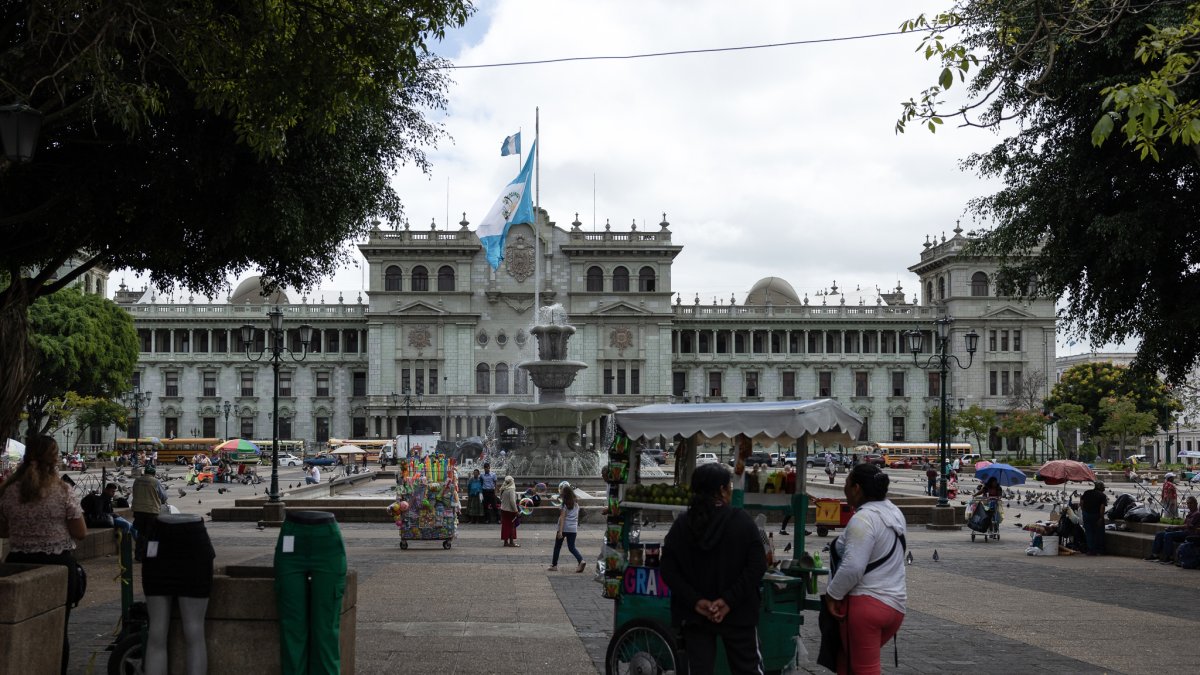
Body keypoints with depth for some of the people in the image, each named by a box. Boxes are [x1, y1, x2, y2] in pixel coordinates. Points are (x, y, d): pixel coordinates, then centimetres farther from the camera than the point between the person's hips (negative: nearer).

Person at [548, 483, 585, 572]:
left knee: (557, 547, 10)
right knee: (572, 547, 6)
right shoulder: (576, 503, 9)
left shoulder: (564, 504, -9)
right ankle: (581, 561, -17)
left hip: (564, 528, -5)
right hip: (573, 528, 5)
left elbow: (562, 518, -14)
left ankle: (554, 565, 17)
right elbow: (577, 517, 13)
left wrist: (560, 531, -17)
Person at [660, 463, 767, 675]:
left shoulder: (681, 524, -1)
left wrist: (695, 601, -11)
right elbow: (757, 566, -16)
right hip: (737, 613, -2)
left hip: (695, 614, 2)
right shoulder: (742, 522, -9)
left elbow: (668, 569, -6)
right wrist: (729, 600, -17)